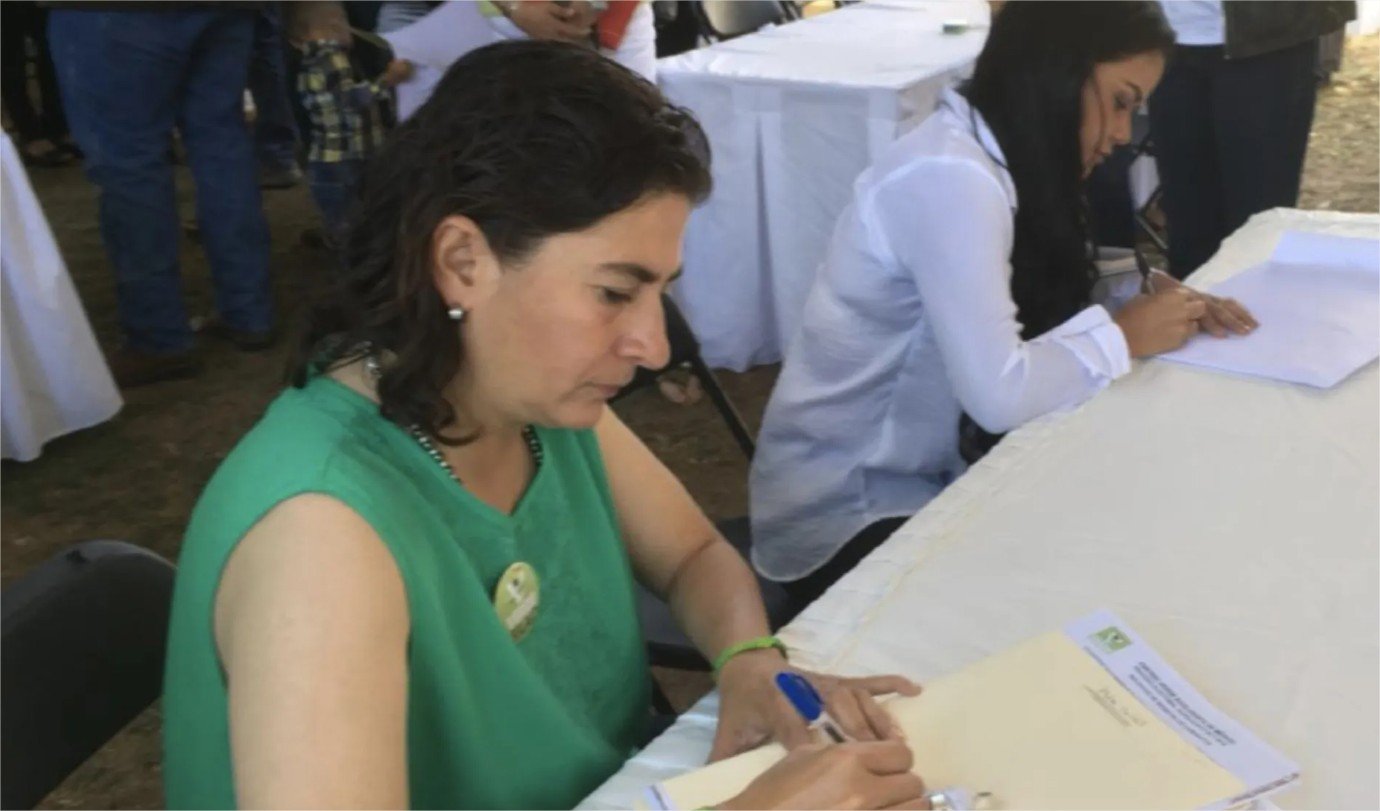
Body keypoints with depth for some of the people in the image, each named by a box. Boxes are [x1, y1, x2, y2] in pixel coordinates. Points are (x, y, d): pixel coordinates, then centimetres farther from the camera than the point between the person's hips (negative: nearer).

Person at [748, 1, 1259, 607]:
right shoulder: (948, 177, -24)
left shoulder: (992, 159, 4)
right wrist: (1121, 335, -16)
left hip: (924, 478, 8)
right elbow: (1000, 392, -31)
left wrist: (1139, 304, -8)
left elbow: (1029, 321, 7)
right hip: (847, 517, -8)